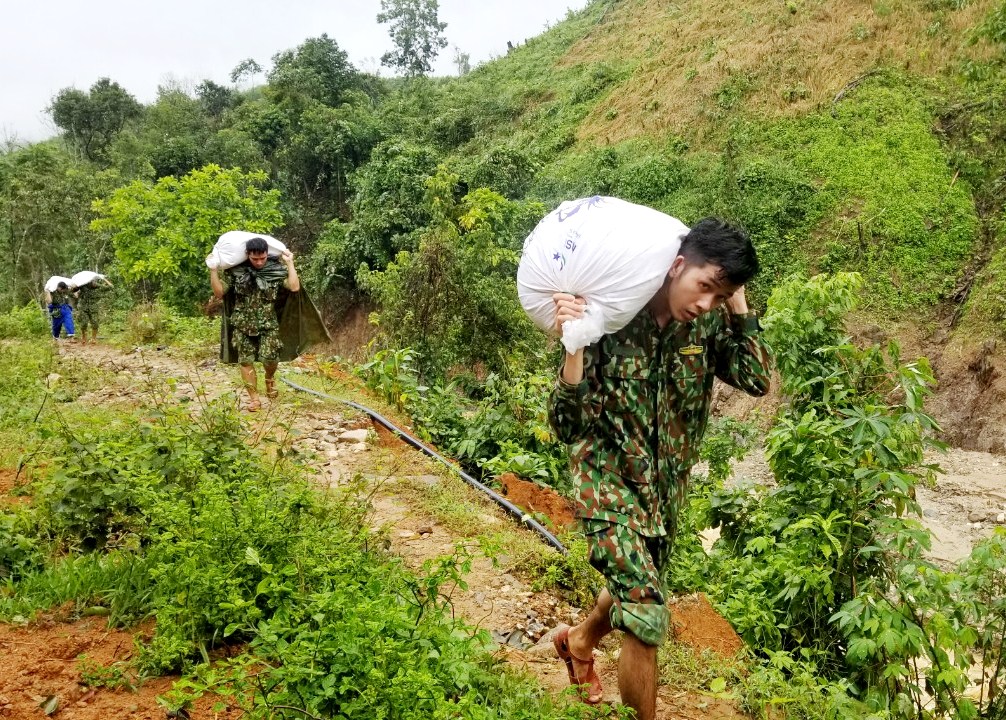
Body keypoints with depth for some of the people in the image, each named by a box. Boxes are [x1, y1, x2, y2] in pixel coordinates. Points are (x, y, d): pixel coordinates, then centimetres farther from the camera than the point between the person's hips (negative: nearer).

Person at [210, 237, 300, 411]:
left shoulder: (276, 269, -6)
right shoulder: (236, 270, -4)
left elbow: (294, 287, -17)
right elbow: (219, 293, 1)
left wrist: (290, 263, -15)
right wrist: (213, 269, -9)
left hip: (268, 324, -1)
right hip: (243, 324, 1)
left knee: (269, 358, -13)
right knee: (246, 361, 1)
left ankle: (270, 379, 22)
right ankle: (254, 398, 13)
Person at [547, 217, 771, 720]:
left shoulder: (707, 324, -7)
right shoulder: (610, 323, -23)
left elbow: (756, 379, -15)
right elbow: (566, 425, -24)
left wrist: (738, 306, -17)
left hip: (666, 486, 6)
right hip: (609, 481, -6)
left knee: (635, 588, 26)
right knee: (648, 614, -13)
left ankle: (579, 641, 58)